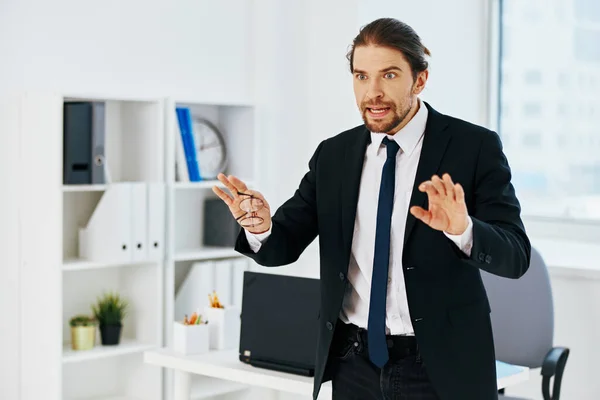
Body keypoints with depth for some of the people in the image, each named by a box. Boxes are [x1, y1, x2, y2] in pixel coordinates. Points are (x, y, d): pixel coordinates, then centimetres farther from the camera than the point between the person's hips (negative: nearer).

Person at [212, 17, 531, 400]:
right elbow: (283, 246, 0)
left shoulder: (474, 146, -9)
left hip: (441, 366, -3)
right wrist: (260, 226, -22)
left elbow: (515, 254, -15)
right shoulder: (332, 155, 2)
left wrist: (462, 229, -35)